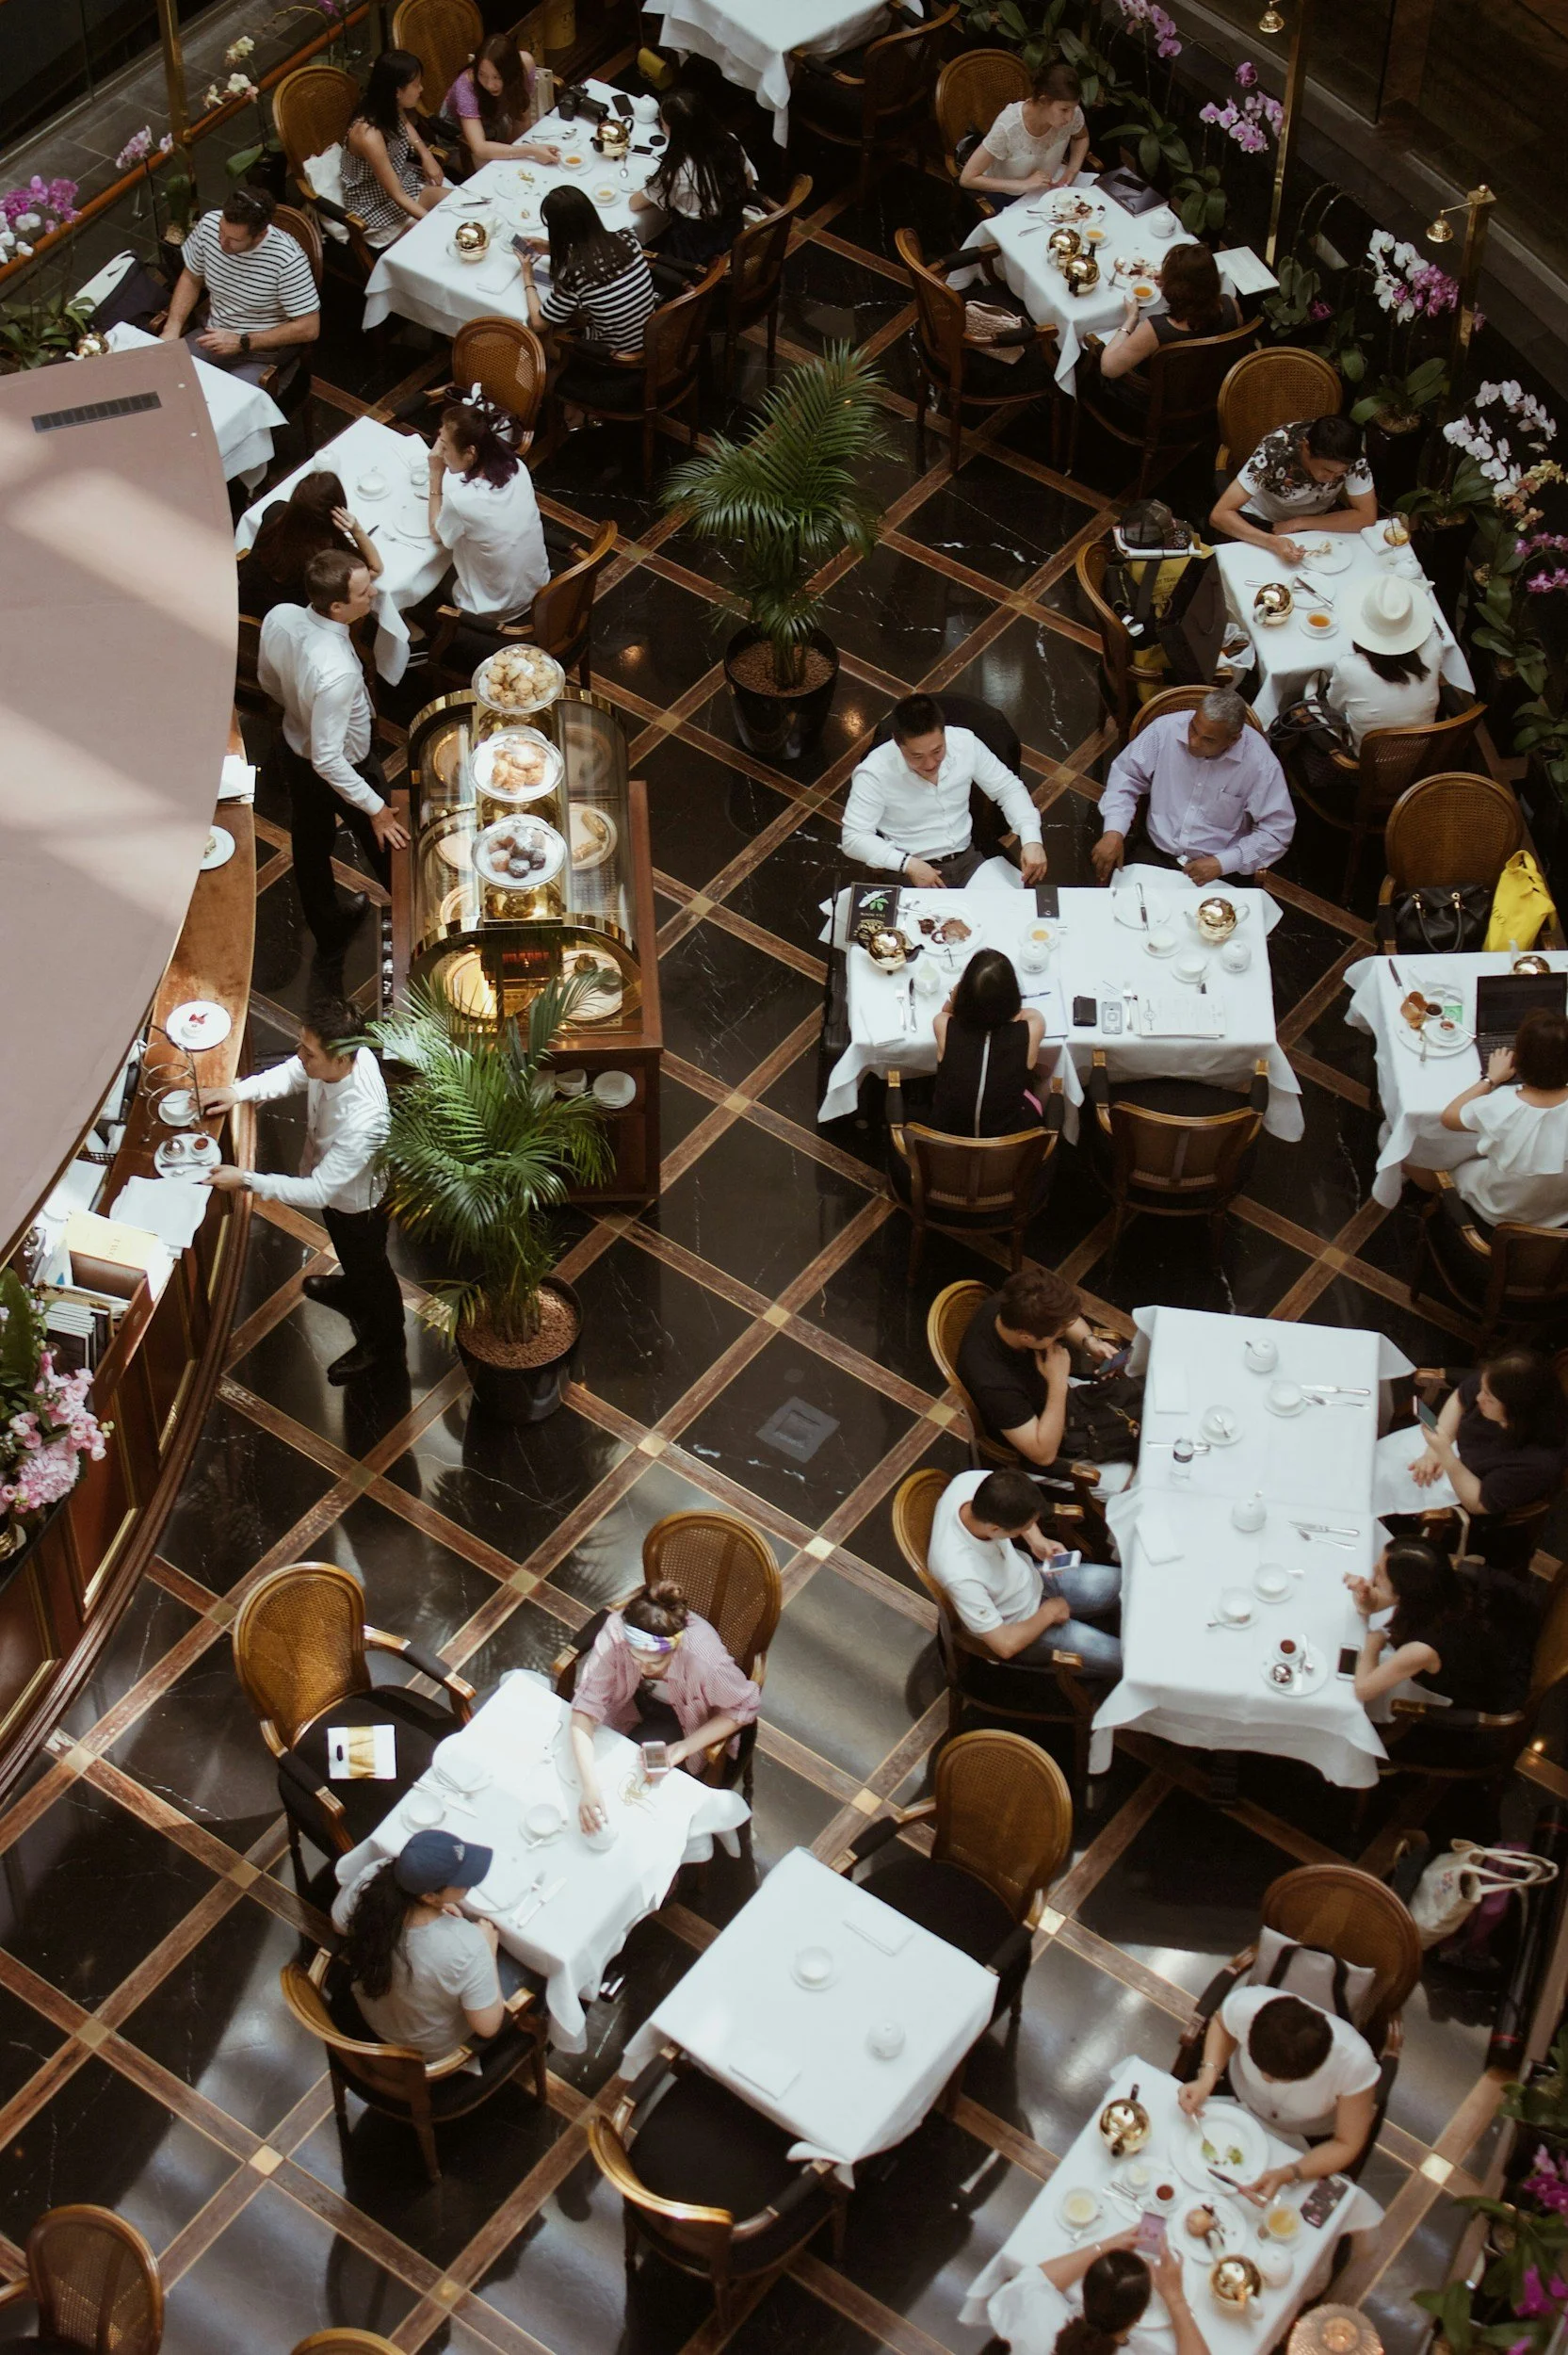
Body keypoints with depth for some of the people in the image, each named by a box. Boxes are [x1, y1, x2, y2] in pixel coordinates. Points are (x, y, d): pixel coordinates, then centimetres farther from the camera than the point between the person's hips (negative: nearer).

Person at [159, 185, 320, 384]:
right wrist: (172, 328, -6)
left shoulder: (287, 259, -25)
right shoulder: (209, 224, -10)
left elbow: (309, 328, -17)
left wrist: (241, 343, -19)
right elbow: (190, 279, 9)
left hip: (261, 354, -5)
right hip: (213, 337, 5)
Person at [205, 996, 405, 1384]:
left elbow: (318, 1192, -38)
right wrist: (237, 1092, -18)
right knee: (348, 1250, 37)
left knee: (369, 1265, 22)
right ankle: (352, 1287, 69)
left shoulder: (361, 1121, -49)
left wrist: (246, 1181, -36)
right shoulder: (342, 1055, -27)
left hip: (356, 1201, -7)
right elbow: (291, 1074, -4)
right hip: (330, 1182, 7)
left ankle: (384, 1343, 50)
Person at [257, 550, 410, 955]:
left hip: (294, 745, 7)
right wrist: (375, 808, -23)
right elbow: (328, 760, -34)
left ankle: (327, 930, 54)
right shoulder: (337, 674, -44)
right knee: (386, 843, 23)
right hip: (343, 767, -6)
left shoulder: (279, 618, -23)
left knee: (310, 844, 28)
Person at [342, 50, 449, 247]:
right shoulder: (370, 135, -35)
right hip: (377, 208, -8)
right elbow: (397, 196, -29)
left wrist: (426, 155, 2)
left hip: (402, 180, 8)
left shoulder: (392, 109, -11)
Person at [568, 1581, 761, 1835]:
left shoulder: (705, 1659, -41)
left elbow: (745, 1707, -22)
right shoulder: (616, 1632, -37)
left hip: (682, 1716, -2)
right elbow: (585, 1708, -36)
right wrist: (590, 1787, -47)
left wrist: (684, 1747, -28)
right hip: (635, 1700, 2)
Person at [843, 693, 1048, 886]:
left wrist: (1031, 839, -10)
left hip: (967, 860, 4)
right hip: (908, 874, -4)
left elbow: (1008, 788, 5)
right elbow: (854, 838, -16)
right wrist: (908, 864, -27)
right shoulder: (875, 773, -19)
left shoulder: (965, 743, -7)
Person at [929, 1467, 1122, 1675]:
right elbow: (1006, 1645, -28)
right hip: (1018, 1624, -6)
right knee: (1118, 1658, -5)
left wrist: (1037, 1540, -12)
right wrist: (1048, 1614, -13)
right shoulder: (961, 1576, -44)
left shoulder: (974, 1482, -27)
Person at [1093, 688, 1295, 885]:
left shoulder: (1260, 763, -15)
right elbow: (1126, 775, 4)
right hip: (1153, 853, 1)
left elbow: (1277, 831, -9)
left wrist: (1221, 863, -18)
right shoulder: (1166, 729, -9)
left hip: (1218, 871, -1)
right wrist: (1114, 831, -12)